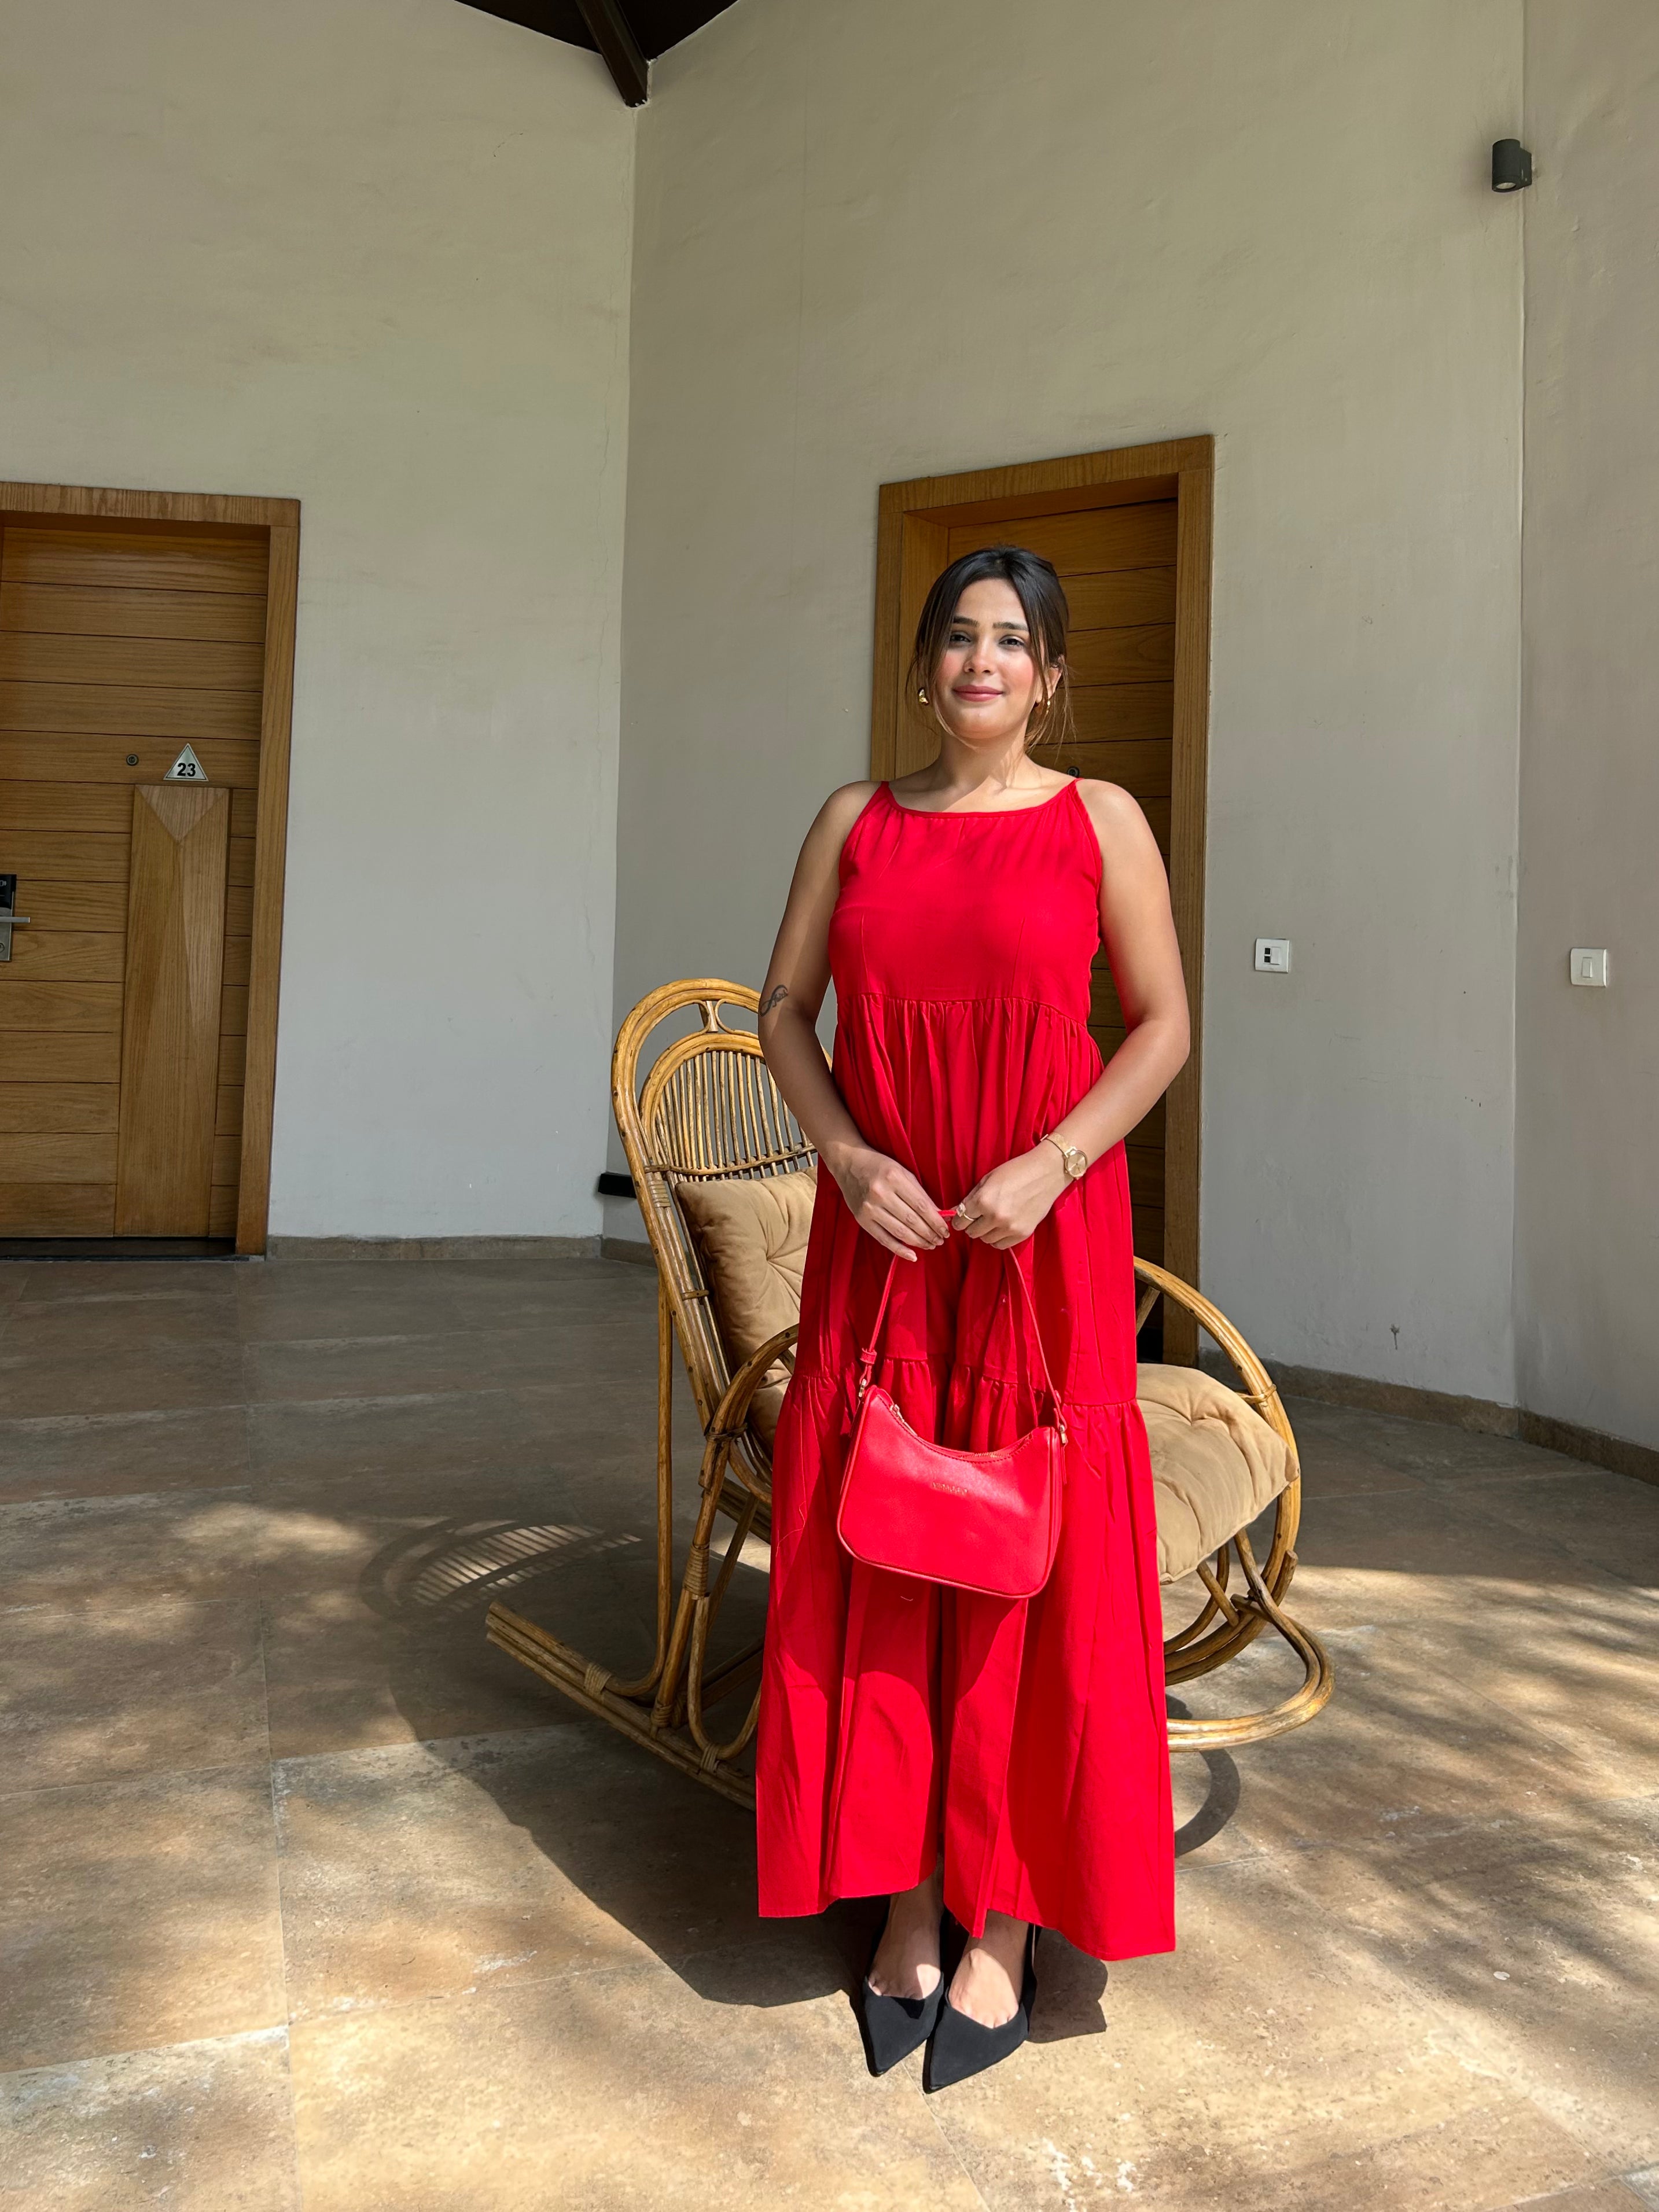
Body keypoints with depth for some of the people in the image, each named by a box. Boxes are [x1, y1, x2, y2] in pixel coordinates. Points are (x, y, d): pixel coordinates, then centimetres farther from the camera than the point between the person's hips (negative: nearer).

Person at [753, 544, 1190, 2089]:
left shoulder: (1099, 822, 2)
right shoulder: (854, 822, 8)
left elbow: (1164, 1023, 0)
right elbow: (784, 1009, 8)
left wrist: (1046, 1167, -13)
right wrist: (848, 1158, -7)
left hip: (1042, 1237, -2)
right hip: (880, 1230, 3)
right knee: (873, 1560, 6)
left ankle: (1004, 1929, 21)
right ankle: (906, 1912, 24)